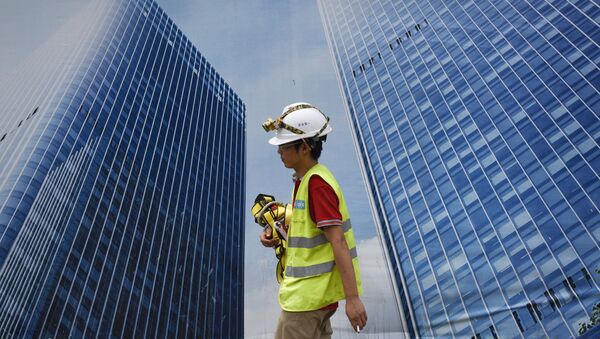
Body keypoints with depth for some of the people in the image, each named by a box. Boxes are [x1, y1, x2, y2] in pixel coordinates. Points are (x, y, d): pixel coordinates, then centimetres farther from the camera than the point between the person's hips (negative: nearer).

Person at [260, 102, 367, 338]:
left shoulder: (316, 182, -22)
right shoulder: (306, 179, 7)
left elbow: (338, 243, -25)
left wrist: (352, 298, -23)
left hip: (308, 294, -9)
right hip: (311, 290, 9)